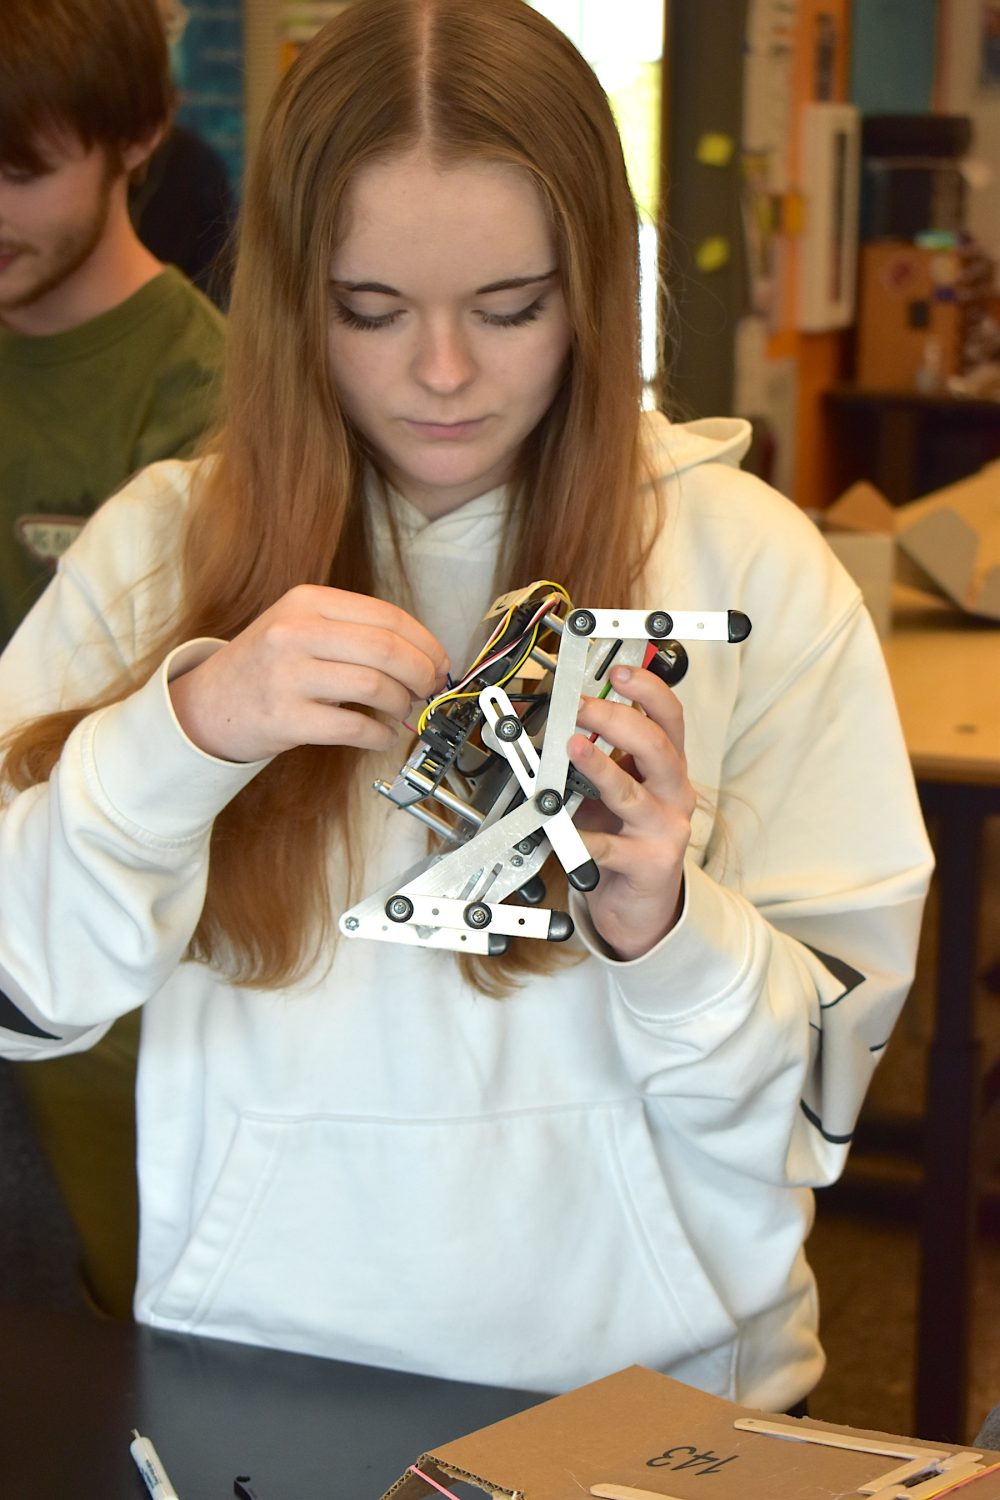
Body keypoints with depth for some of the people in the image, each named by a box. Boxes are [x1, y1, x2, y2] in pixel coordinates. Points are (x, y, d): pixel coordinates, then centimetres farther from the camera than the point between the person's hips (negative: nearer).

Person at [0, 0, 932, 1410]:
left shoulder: (751, 569, -1)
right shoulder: (161, 548, 1)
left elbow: (821, 1079, 0)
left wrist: (666, 933, -19)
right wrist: (188, 726, -21)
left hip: (647, 1374, 0)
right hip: (258, 1366, 1)